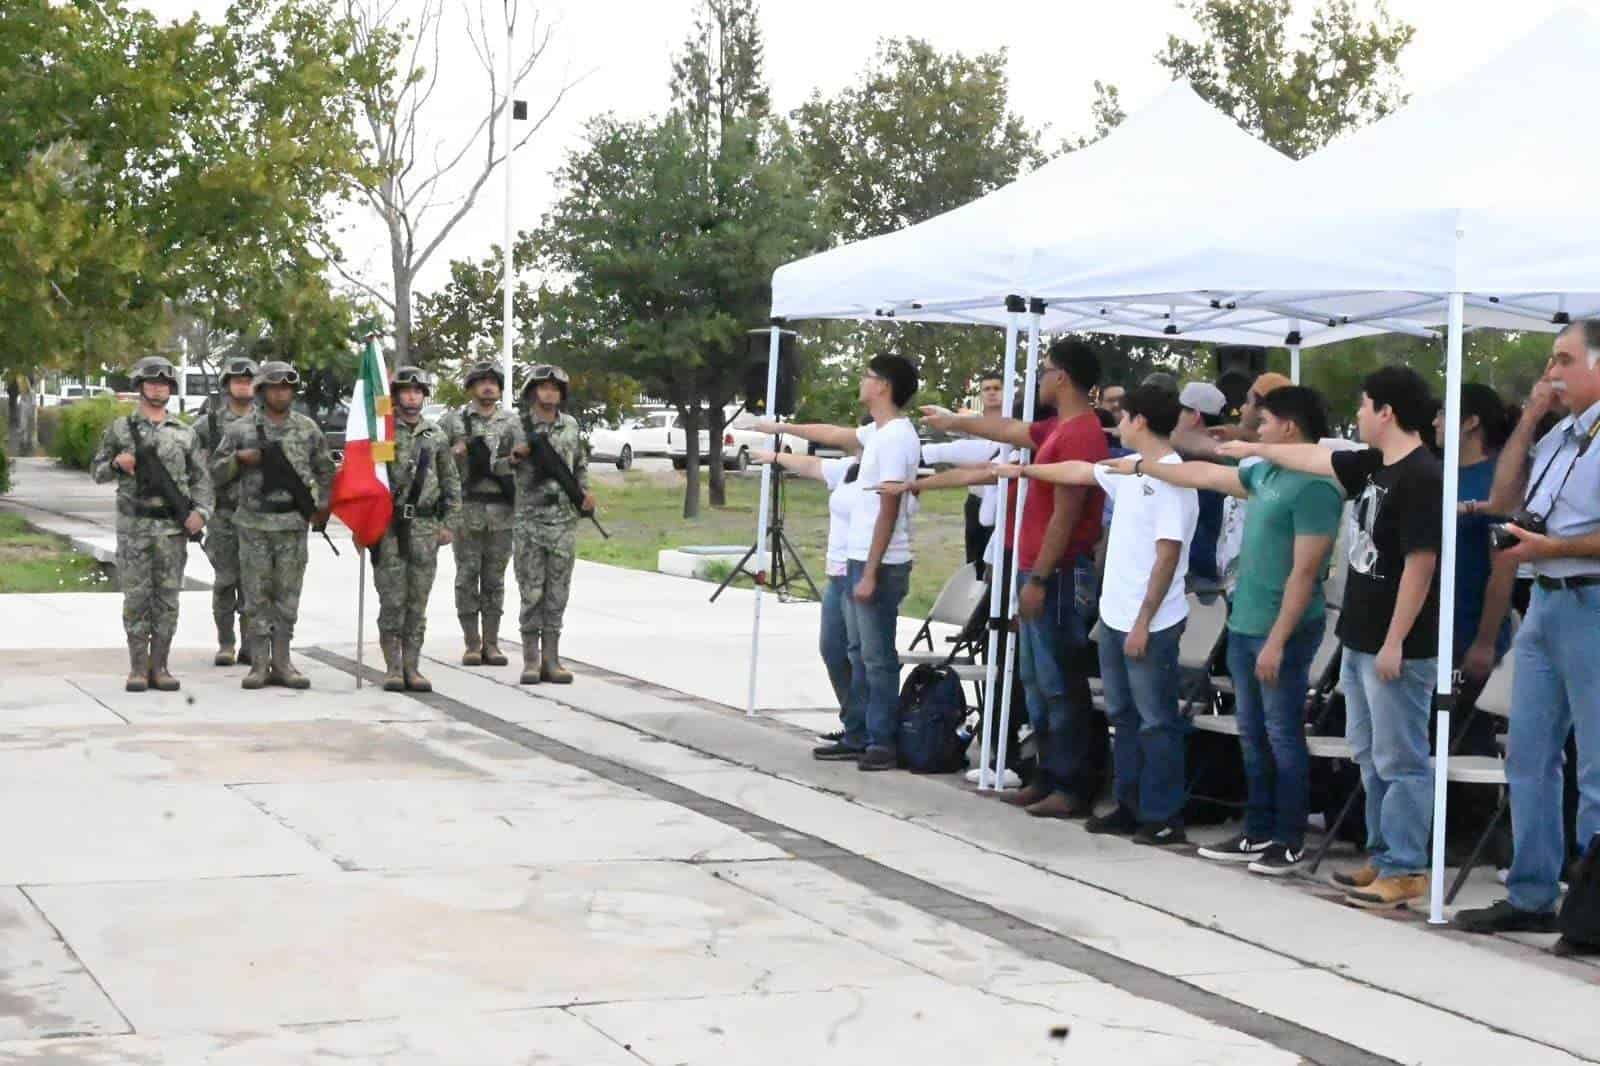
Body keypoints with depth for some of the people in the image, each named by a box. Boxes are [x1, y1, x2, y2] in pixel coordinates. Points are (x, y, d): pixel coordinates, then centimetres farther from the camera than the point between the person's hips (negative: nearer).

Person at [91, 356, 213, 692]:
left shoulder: (185, 434, 9)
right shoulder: (119, 429, 6)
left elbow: (201, 478, 8)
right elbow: (97, 471, 10)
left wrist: (200, 510, -8)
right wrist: (116, 464, -11)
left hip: (173, 527, 1)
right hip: (134, 526, -1)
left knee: (167, 598, 2)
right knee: (136, 597, -1)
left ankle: (159, 667, 7)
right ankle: (138, 667, 5)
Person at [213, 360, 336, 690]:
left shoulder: (308, 428, 7)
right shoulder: (240, 429, 2)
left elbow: (325, 470, 17)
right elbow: (217, 472, 6)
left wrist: (323, 505, 5)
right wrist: (239, 458, -12)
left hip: (294, 524, 1)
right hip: (254, 523, -1)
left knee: (287, 597, 5)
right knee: (256, 595, 1)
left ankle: (282, 663, 11)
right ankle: (259, 664, 6)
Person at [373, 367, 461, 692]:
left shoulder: (436, 436, 10)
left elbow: (452, 482, 13)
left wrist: (449, 523, 6)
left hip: (425, 528, 3)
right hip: (389, 527, -3)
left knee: (418, 601, 4)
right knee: (392, 601, -3)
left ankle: (412, 668, 9)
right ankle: (393, 668, 3)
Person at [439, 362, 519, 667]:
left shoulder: (512, 422, 10)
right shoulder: (453, 421, 5)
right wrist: (454, 452, -10)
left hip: (501, 512, 1)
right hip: (466, 511, -1)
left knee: (495, 579, 5)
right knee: (467, 577, 1)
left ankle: (491, 643, 10)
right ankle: (472, 643, 7)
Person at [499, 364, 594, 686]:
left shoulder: (571, 426, 9)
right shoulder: (516, 429, 0)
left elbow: (581, 464, 21)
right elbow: (497, 466, 7)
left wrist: (584, 492, 5)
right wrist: (515, 457, -12)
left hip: (564, 519, 3)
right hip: (529, 520, -3)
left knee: (557, 592, 3)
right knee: (531, 592, -2)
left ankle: (551, 659, 7)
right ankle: (530, 660, 4)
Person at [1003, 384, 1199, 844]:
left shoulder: (1173, 478, -17)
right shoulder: (1129, 470, 9)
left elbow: (1167, 556, -19)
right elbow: (1079, 471, 27)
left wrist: (1143, 622, -19)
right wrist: (1024, 470, 37)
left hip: (1151, 624, -9)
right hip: (1114, 616, 9)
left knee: (1156, 721, -3)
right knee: (1124, 717, 15)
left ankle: (1164, 818, 3)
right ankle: (1130, 807, 23)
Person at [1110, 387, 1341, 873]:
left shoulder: (1314, 487, -17)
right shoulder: (1265, 473, 10)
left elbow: (1305, 572, -20)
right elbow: (1205, 475, 26)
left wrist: (1277, 640, -21)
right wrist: (1142, 467, 33)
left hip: (1281, 632, -9)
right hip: (1244, 624, 9)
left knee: (1282, 735, -1)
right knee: (1253, 736, 14)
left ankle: (1290, 842, 7)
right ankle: (1258, 833, 23)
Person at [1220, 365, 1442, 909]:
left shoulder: (1421, 476, -17)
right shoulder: (1374, 465, 10)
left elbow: (1420, 564, -20)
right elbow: (1314, 457, 27)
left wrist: (1395, 642, -20)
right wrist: (1254, 450, 37)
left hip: (1397, 648, -10)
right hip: (1360, 640, 10)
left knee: (1401, 761, -4)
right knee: (1370, 756, 15)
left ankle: (1405, 871, 1)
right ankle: (1383, 857, 24)